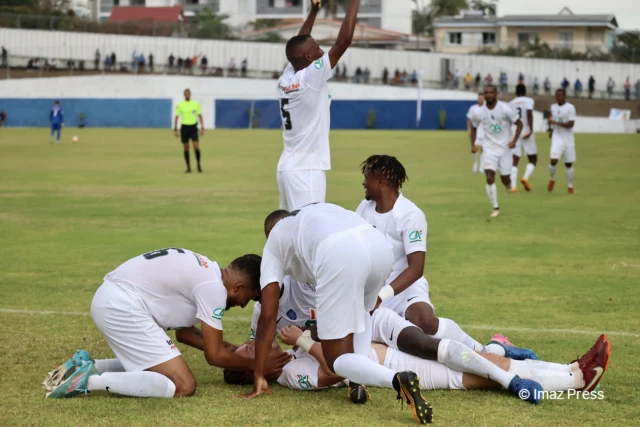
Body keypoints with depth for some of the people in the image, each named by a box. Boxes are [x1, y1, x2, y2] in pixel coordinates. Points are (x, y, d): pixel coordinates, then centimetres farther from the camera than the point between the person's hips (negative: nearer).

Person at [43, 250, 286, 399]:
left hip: (109, 299, 10)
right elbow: (214, 356, -5)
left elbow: (184, 333, 27)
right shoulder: (213, 286, -9)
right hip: (124, 308, -10)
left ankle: (85, 366, 14)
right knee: (183, 387, -12)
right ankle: (93, 381, -17)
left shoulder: (203, 272, 19)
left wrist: (237, 351, 26)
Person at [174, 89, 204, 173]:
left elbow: (200, 116, 5)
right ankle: (188, 167, 11)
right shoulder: (179, 105, 0)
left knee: (196, 147, -11)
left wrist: (202, 128, -2)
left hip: (193, 127, 0)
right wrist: (175, 130, -4)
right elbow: (176, 117, 2)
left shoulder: (196, 104, 2)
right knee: (186, 149, 3)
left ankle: (198, 165, 3)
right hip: (184, 127, 0)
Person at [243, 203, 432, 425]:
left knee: (338, 359, 8)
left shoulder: (273, 246, 29)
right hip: (379, 244, 5)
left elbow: (268, 316, 19)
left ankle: (397, 380, -21)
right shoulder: (317, 213, 44)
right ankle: (358, 381, 17)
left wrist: (259, 377, 21)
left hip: (340, 256, -5)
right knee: (359, 307, 39)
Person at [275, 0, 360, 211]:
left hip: (289, 168, 9)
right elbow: (343, 41, -15)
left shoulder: (285, 80, 6)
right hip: (306, 170, -9)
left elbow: (298, 46, 25)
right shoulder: (310, 77, -14)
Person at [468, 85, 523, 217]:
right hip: (489, 148, 1)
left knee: (505, 178, 4)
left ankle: (508, 185, 44)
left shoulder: (505, 109, -14)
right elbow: (474, 128, 13)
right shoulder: (479, 113, -5)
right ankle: (495, 208, -4)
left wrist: (514, 141, -15)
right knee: (490, 178, -14)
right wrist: (473, 144, 0)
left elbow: (519, 124, -5)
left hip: (505, 147, -1)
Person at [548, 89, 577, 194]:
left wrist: (555, 122, -22)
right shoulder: (553, 107, 8)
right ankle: (552, 179, 10)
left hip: (568, 140, -3)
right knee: (553, 161, -16)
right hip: (557, 138, 3)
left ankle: (570, 186, 19)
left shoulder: (570, 108, -11)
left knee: (569, 164, 5)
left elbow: (571, 124, -19)